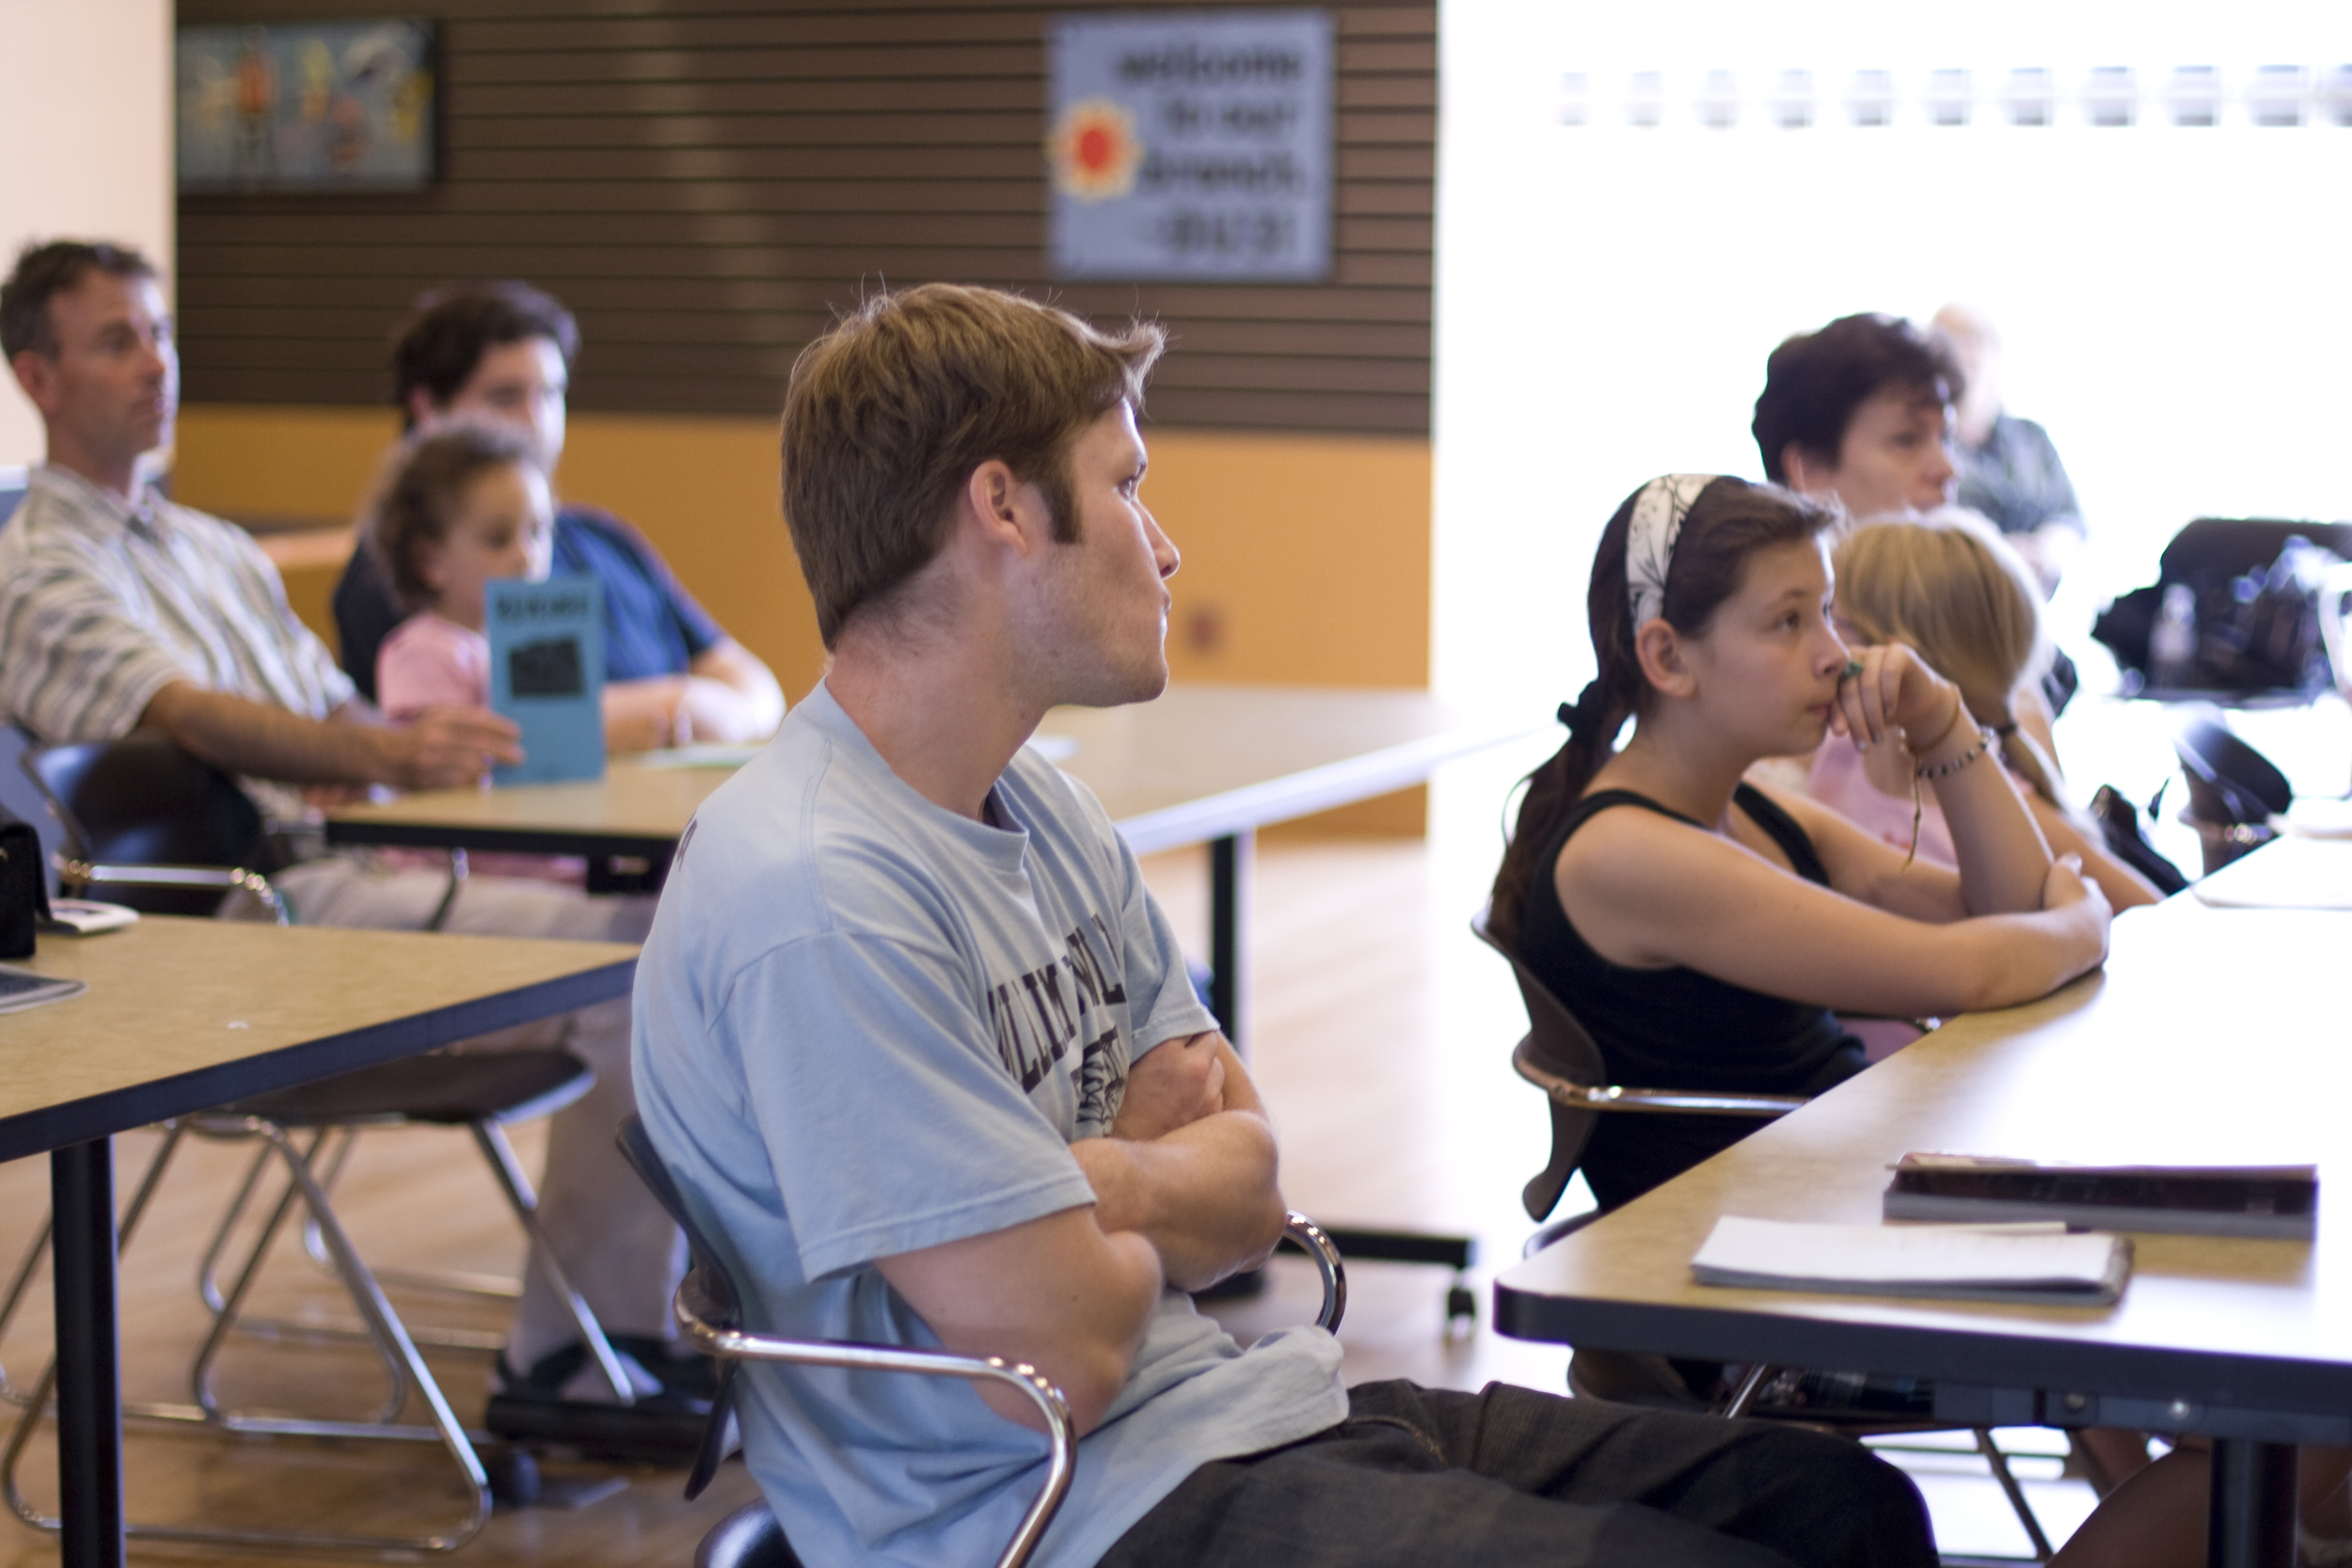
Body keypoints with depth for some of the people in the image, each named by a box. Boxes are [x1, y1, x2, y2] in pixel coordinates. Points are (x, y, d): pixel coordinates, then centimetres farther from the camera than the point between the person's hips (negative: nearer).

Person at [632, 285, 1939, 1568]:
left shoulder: (1044, 810, 12)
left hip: (1241, 1412, 10)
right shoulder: (818, 898, -21)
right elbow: (1065, 1353, -22)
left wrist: (1108, 1177, -12)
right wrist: (1166, 1189, -1)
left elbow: (1251, 1193, 9)